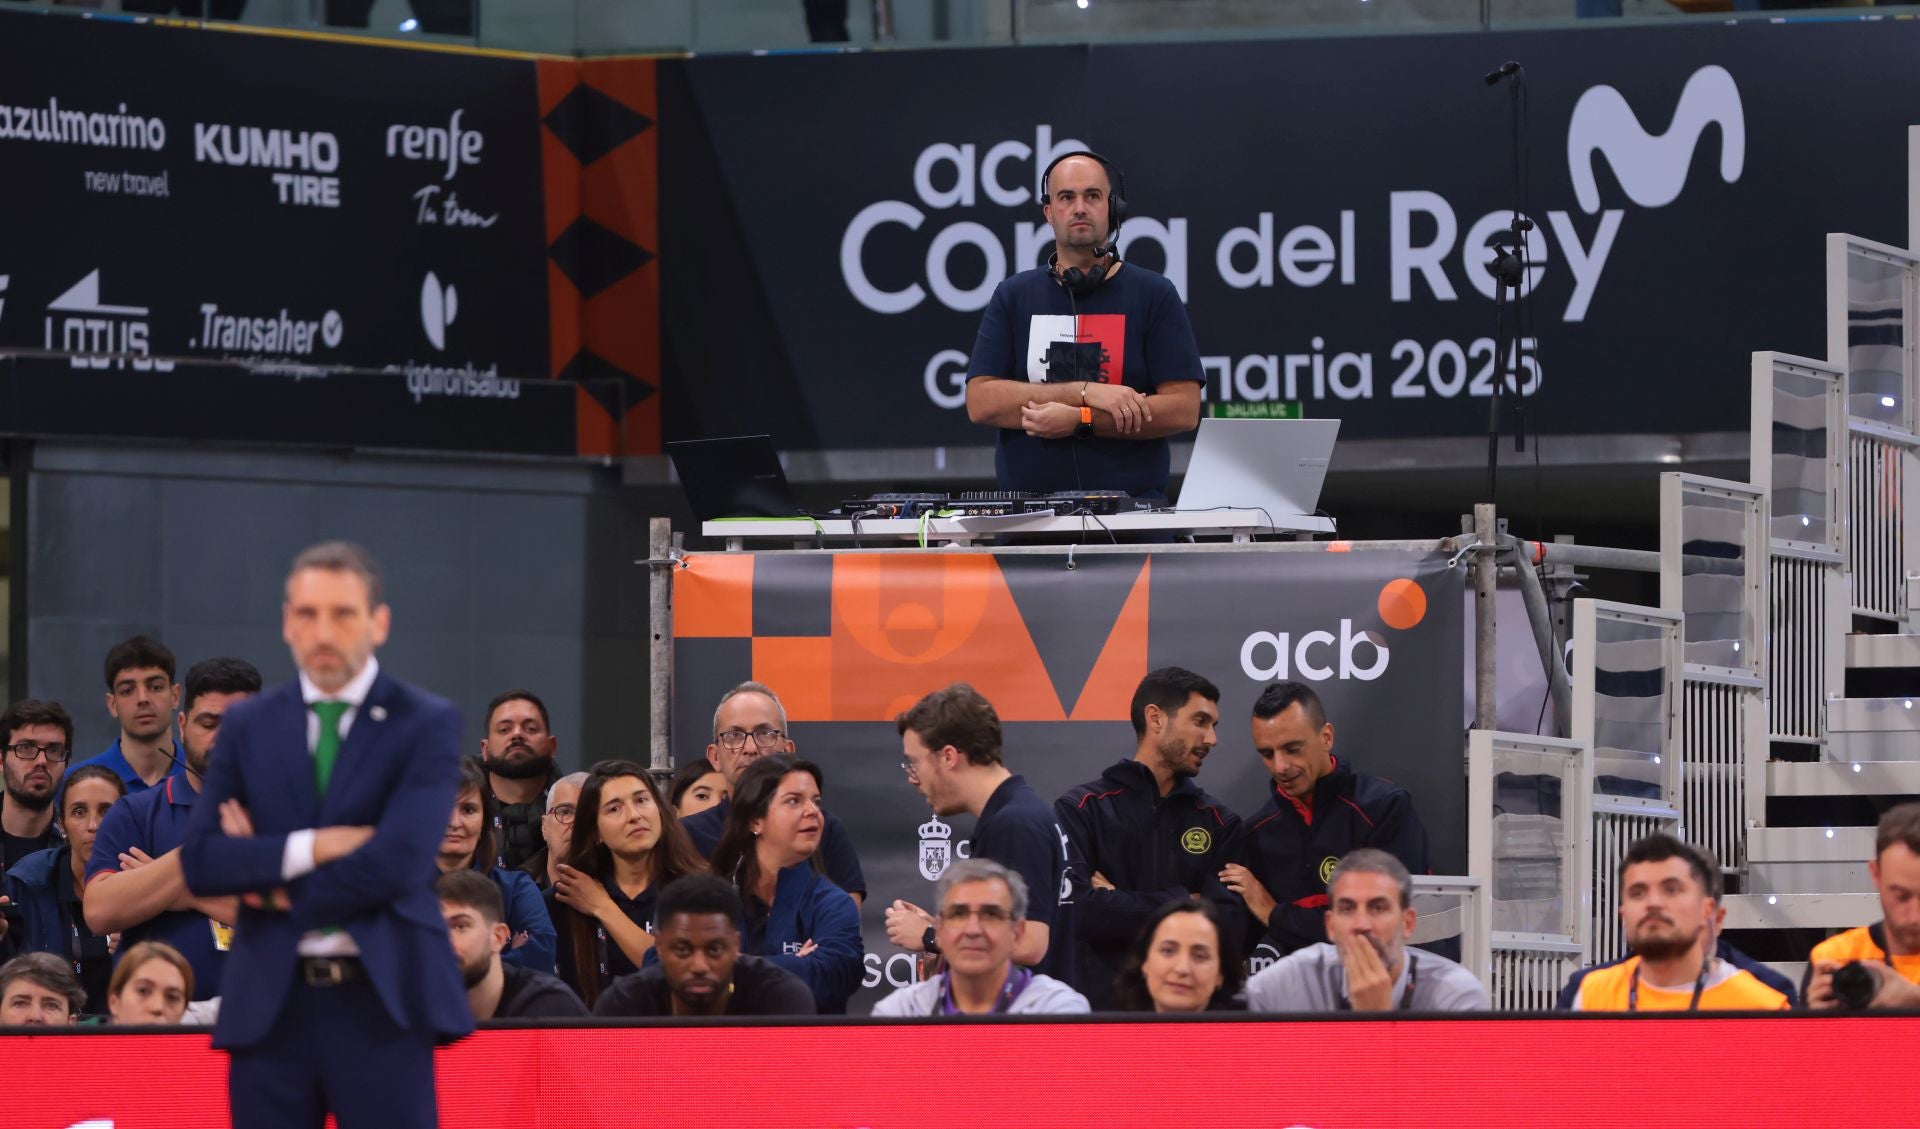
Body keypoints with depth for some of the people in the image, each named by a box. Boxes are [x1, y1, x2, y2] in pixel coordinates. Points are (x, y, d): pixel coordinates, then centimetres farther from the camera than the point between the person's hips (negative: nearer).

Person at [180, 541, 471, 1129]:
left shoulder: (427, 724, 0)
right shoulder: (248, 725, 11)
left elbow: (398, 861, -13)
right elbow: (198, 861, 0)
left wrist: (274, 881, -4)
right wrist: (311, 847, -12)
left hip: (382, 1003, -3)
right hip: (271, 1006, 3)